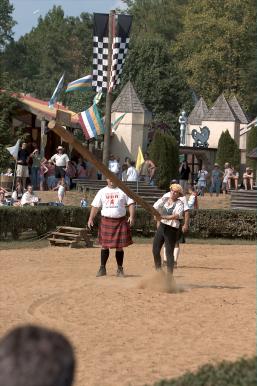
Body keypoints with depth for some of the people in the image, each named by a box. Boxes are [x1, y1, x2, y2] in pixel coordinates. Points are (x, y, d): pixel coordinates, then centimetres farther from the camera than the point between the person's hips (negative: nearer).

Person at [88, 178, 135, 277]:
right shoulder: (102, 192, 9)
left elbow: (131, 203, 1)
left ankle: (120, 269, 12)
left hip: (120, 221, 0)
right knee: (104, 245, -1)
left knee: (119, 246, 2)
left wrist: (132, 216, -13)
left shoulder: (123, 191, 6)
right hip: (106, 221, 0)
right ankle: (102, 268, 8)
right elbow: (95, 206, 7)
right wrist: (91, 218, -5)